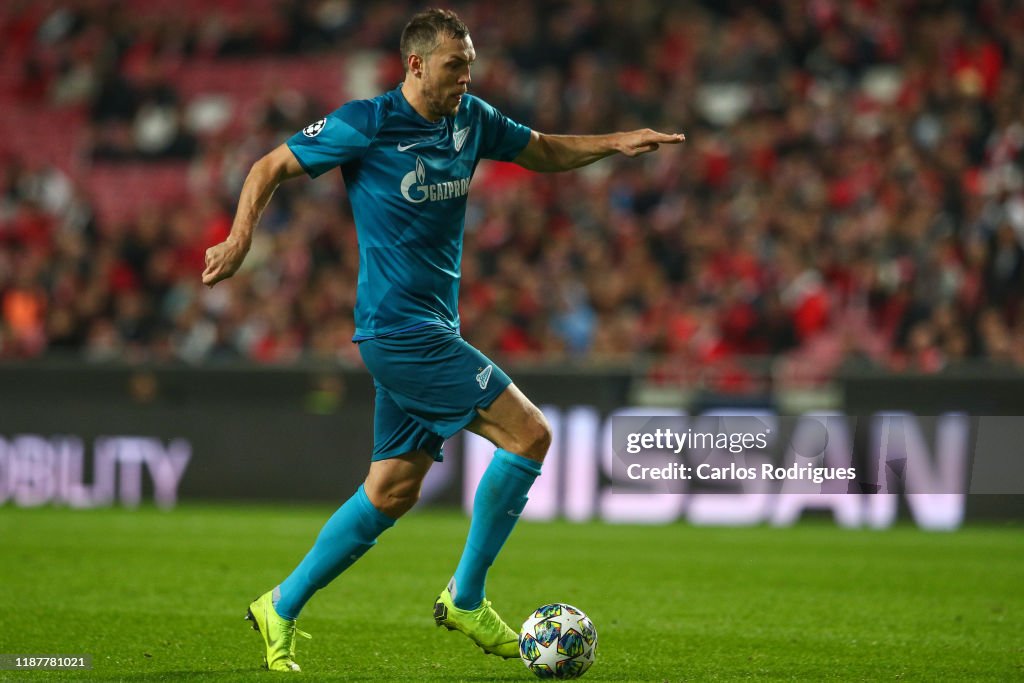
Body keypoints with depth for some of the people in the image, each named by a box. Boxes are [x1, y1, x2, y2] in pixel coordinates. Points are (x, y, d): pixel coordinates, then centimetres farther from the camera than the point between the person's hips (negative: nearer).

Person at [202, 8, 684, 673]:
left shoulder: (471, 119, 8)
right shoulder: (365, 124, -11)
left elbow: (545, 151, 23)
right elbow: (271, 167, -4)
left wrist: (616, 142, 8)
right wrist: (240, 239, -18)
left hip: (431, 331, 8)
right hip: (398, 327, -8)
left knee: (392, 491, 9)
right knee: (529, 433, -13)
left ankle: (282, 607, 20)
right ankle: (466, 598, -2)